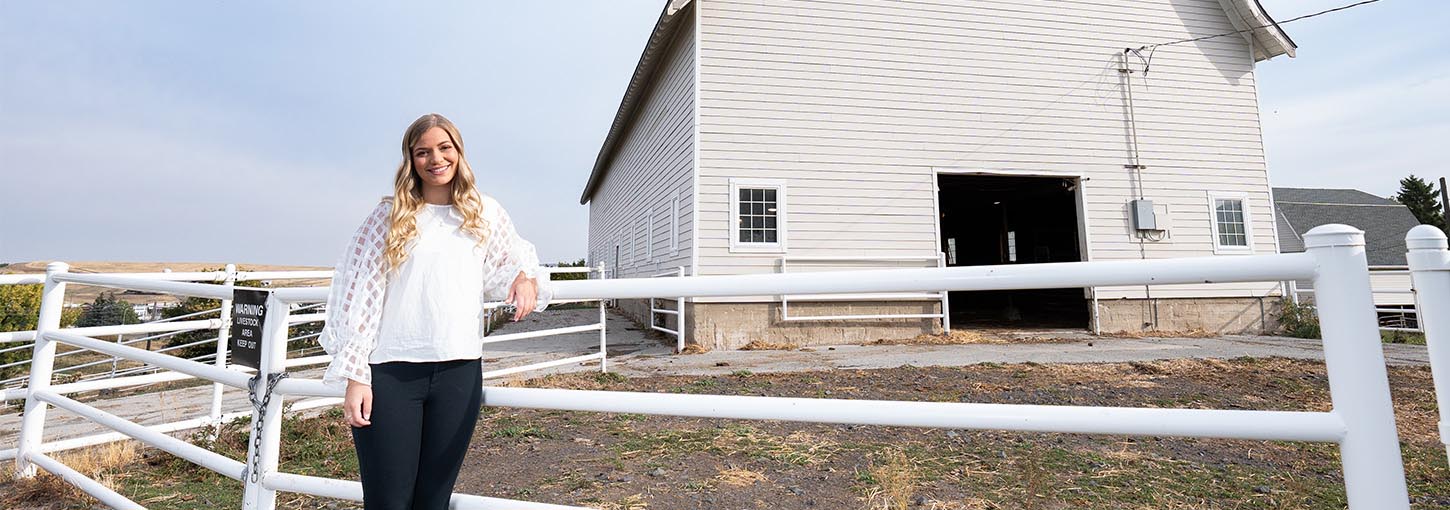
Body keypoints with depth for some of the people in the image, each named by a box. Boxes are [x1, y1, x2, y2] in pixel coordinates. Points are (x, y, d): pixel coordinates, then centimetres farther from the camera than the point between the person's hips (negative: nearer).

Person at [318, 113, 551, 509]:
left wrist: (525, 277, -5)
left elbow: (512, 261, 20)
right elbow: (358, 293, 1)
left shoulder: (485, 213, 9)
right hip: (389, 372, -1)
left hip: (459, 371, 2)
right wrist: (354, 375, -4)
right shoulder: (388, 216, 4)